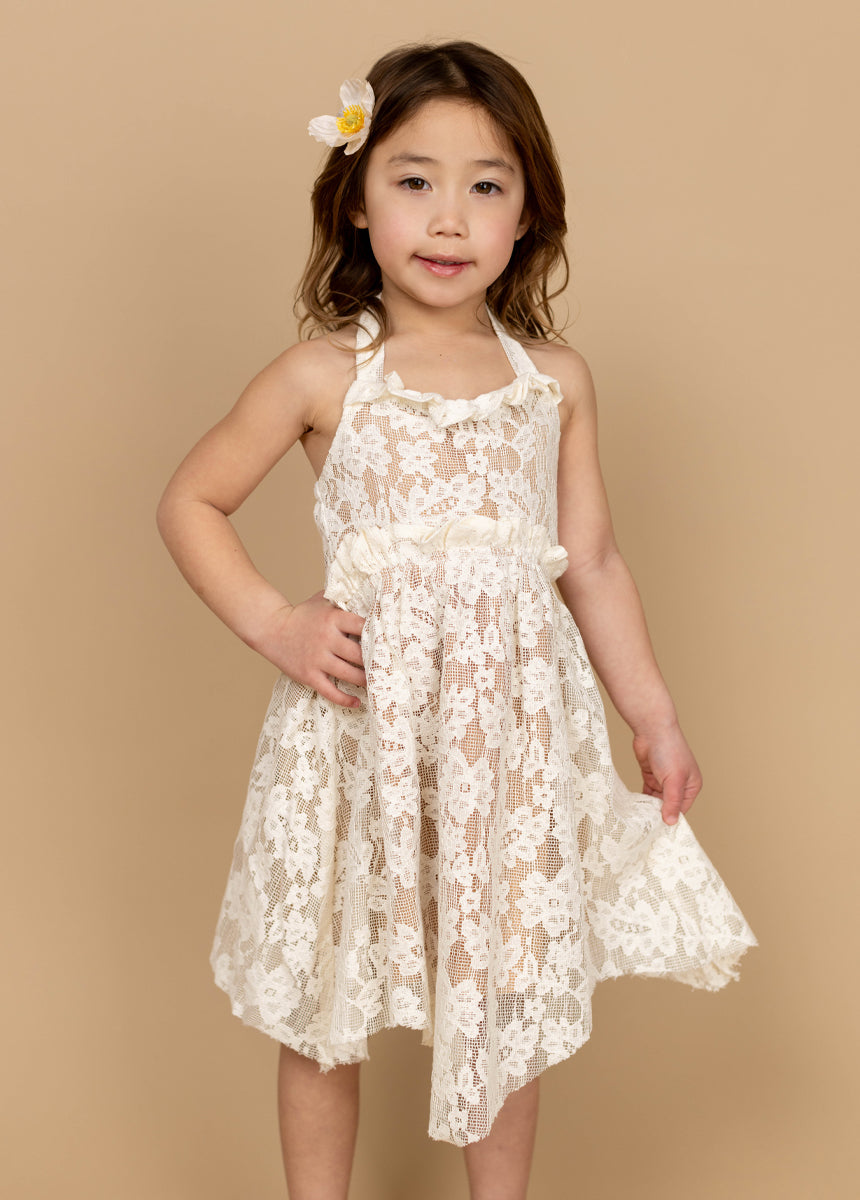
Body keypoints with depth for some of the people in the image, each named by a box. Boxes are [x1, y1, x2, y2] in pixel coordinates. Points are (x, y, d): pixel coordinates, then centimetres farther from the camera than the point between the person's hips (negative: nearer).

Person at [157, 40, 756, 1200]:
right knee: (327, 1008, 13)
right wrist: (271, 623, -8)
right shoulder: (321, 377, -5)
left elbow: (592, 561, 8)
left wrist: (654, 713, 8)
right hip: (363, 715, -1)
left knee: (514, 996, 15)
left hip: (517, 722, 2)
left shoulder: (555, 378, 2)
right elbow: (190, 502, 4)